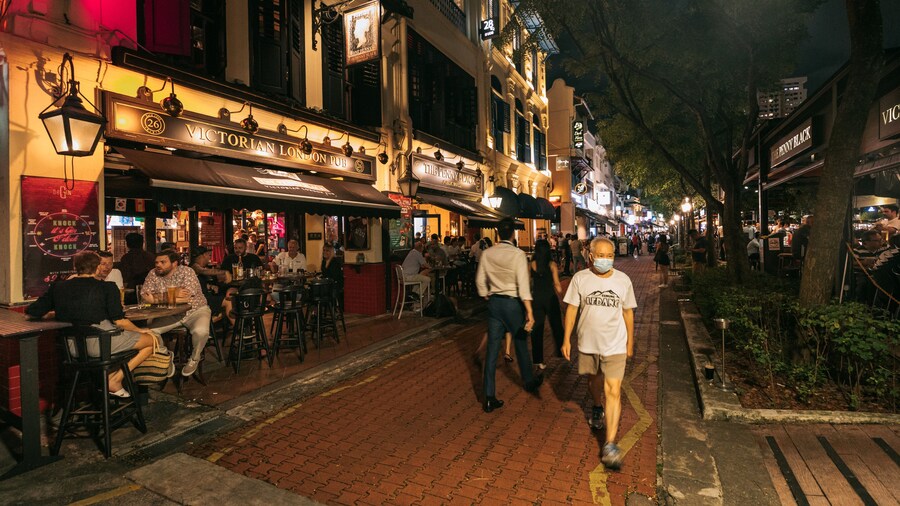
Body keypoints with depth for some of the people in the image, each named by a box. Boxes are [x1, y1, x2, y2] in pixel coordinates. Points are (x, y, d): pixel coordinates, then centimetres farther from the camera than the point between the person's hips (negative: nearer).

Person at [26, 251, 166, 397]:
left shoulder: (57, 287, 10)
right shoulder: (107, 287, -4)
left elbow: (30, 313, 10)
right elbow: (118, 320, -10)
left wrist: (61, 312, 27)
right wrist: (139, 330, 7)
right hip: (99, 343, -7)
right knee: (153, 340, 7)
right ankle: (115, 379, 3)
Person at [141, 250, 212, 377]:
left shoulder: (187, 272, -17)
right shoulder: (153, 274, -2)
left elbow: (186, 297, -27)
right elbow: (144, 295, -11)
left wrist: (159, 297, -21)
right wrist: (174, 295, -21)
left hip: (195, 311, -5)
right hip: (170, 314, 5)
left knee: (201, 331, -32)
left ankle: (194, 359, -2)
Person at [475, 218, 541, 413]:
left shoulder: (487, 253, -1)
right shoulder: (518, 254, -14)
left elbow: (480, 281, 6)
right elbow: (523, 285, -18)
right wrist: (529, 312, -16)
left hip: (494, 302, 4)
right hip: (513, 303, -3)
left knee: (492, 349, 6)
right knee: (520, 344, 18)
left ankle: (489, 398, 10)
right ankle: (529, 382, 41)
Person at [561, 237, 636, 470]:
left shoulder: (623, 280, -5)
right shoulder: (580, 278, -7)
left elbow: (628, 312, 5)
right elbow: (571, 309, -2)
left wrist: (630, 342, 10)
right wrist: (566, 339, -3)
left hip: (615, 346, -1)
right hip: (587, 343, 2)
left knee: (613, 391, -9)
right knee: (594, 379, 23)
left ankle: (610, 445, -3)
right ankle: (597, 408, 55)